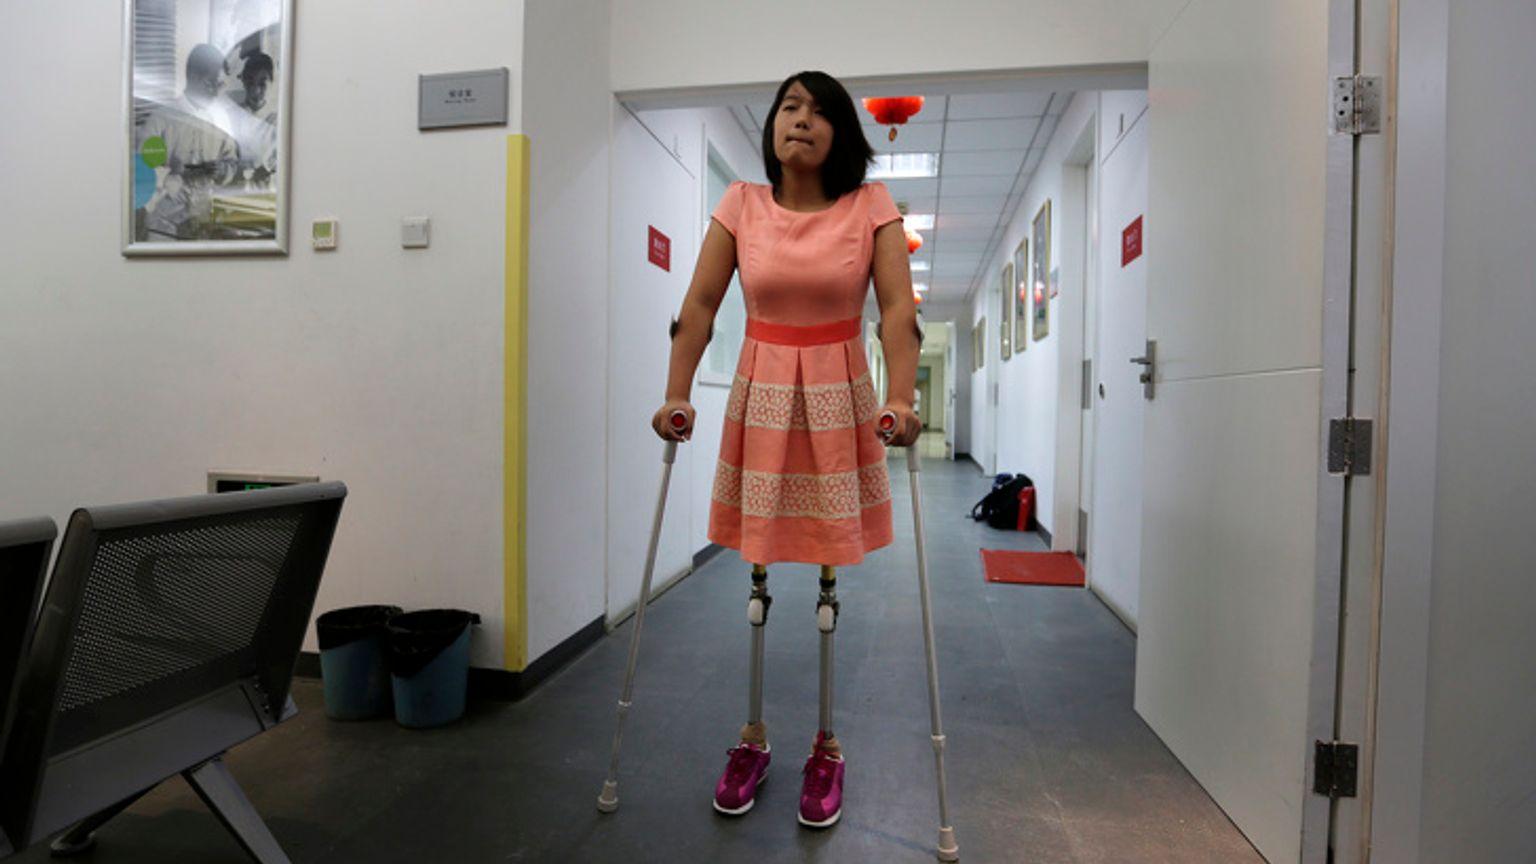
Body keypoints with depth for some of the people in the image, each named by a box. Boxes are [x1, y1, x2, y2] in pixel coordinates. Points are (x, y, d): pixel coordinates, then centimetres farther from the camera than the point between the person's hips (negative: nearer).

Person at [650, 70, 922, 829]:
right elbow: (699, 303, -2)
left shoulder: (871, 206, -1)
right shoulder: (740, 204, 3)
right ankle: (753, 736, 29)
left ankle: (827, 747, 25)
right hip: (760, 395, 2)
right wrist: (675, 396, -12)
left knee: (830, 574, 5)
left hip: (839, 400, -1)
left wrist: (901, 399, -25)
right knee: (756, 570, 9)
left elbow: (898, 310, -10)